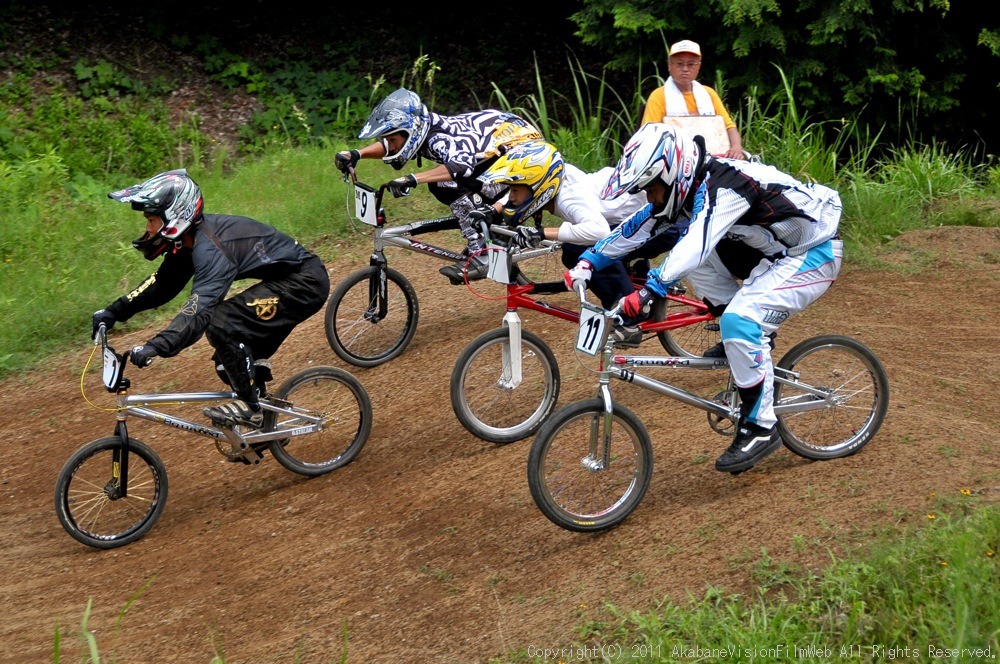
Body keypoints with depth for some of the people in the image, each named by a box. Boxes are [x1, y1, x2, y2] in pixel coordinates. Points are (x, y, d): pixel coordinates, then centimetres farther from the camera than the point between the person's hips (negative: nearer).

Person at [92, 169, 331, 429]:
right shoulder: (191, 237, 1)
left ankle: (251, 406, -9)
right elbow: (162, 283, 12)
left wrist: (156, 347, -48)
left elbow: (198, 311, -38)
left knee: (220, 324, -22)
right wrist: (114, 312, 4)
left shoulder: (210, 249, -28)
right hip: (287, 279, 10)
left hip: (305, 282, -10)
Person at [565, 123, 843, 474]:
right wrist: (587, 263, -2)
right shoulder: (690, 185, -1)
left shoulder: (723, 187, -28)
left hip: (815, 254, -10)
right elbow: (636, 228, 6)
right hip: (780, 253, 10)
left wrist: (649, 289, -51)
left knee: (740, 322, -24)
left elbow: (696, 245, -42)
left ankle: (760, 427, -13)